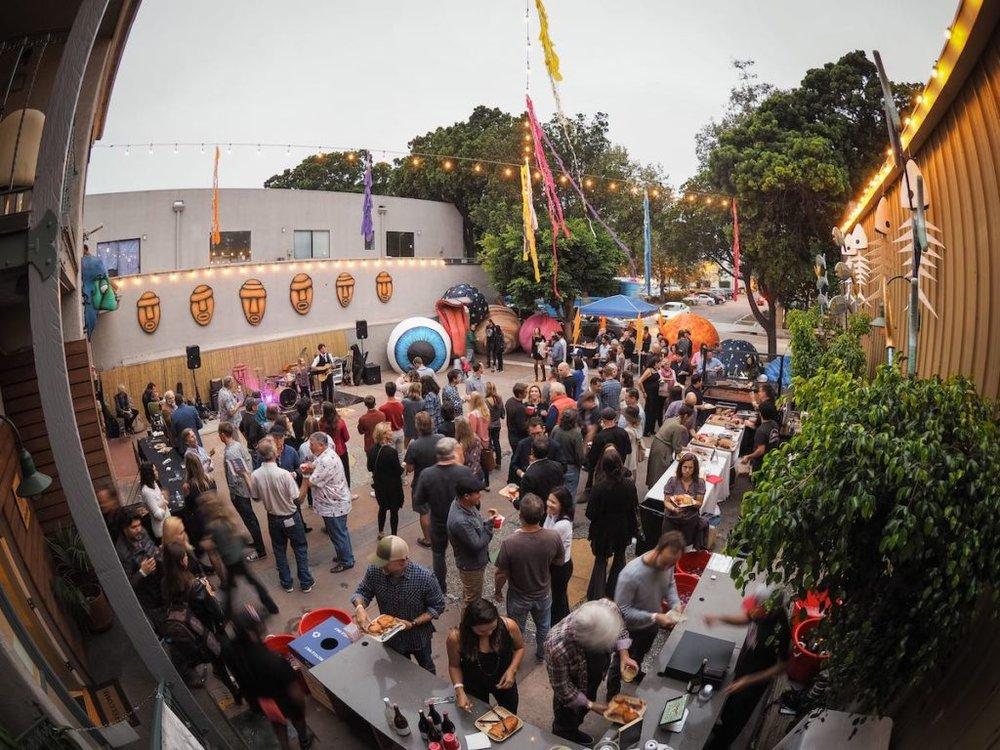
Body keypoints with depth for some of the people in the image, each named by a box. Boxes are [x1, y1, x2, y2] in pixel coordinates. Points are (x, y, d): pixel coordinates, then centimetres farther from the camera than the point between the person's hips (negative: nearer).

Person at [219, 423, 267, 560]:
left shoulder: (230, 453, -24)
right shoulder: (239, 444, 2)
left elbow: (244, 472, -25)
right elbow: (249, 461, 8)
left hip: (238, 491, -9)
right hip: (245, 488, 9)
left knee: (249, 519, 1)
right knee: (250, 517, 23)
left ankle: (260, 551, 11)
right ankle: (257, 542, 39)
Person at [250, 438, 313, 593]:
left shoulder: (255, 475, -16)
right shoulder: (284, 474, -29)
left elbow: (256, 498, 0)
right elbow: (296, 500, -20)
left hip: (273, 519, 3)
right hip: (291, 517, -3)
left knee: (279, 551, 21)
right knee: (300, 549, 15)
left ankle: (286, 583, 33)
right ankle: (306, 583, 24)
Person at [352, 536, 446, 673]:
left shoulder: (425, 578, -32)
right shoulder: (375, 571, -25)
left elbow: (437, 606, -18)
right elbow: (362, 591, -9)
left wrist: (413, 623, -27)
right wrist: (360, 607, -30)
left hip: (419, 636, -2)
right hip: (392, 637, 2)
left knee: (426, 667, 29)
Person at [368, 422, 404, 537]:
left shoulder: (372, 450, -9)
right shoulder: (391, 452, -29)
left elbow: (370, 468, 3)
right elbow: (399, 471, -21)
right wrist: (402, 466, -1)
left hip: (379, 485, 6)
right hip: (392, 487, -6)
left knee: (382, 508, 25)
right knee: (394, 511, 11)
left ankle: (381, 533, 40)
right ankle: (394, 536, 21)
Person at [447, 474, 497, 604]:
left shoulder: (464, 504, -12)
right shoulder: (460, 521, -41)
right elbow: (477, 544, -30)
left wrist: (486, 520, -8)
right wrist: (489, 523, -26)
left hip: (476, 559, 9)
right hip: (471, 566, -9)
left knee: (468, 592, 32)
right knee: (473, 599, 17)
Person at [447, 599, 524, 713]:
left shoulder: (509, 626, -30)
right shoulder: (456, 637, -33)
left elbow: (519, 647, -8)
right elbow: (454, 665, -13)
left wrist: (512, 670, -21)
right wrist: (459, 691, -25)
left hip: (504, 682, 1)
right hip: (474, 686, -1)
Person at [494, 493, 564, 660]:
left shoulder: (509, 543, -35)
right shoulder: (553, 537, -28)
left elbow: (501, 574, -20)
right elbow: (560, 561, -7)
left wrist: (497, 591, -1)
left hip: (519, 597, -2)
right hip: (543, 594, 2)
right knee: (543, 626, 30)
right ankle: (541, 653, 54)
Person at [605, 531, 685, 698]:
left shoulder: (667, 563, -21)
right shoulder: (631, 574, -41)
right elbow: (622, 610, -32)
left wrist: (676, 604, -16)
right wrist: (655, 617, -37)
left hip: (652, 625, 6)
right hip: (630, 629, -6)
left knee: (641, 654, 35)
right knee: (621, 664, 20)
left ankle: (635, 673, 65)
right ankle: (612, 697, 46)